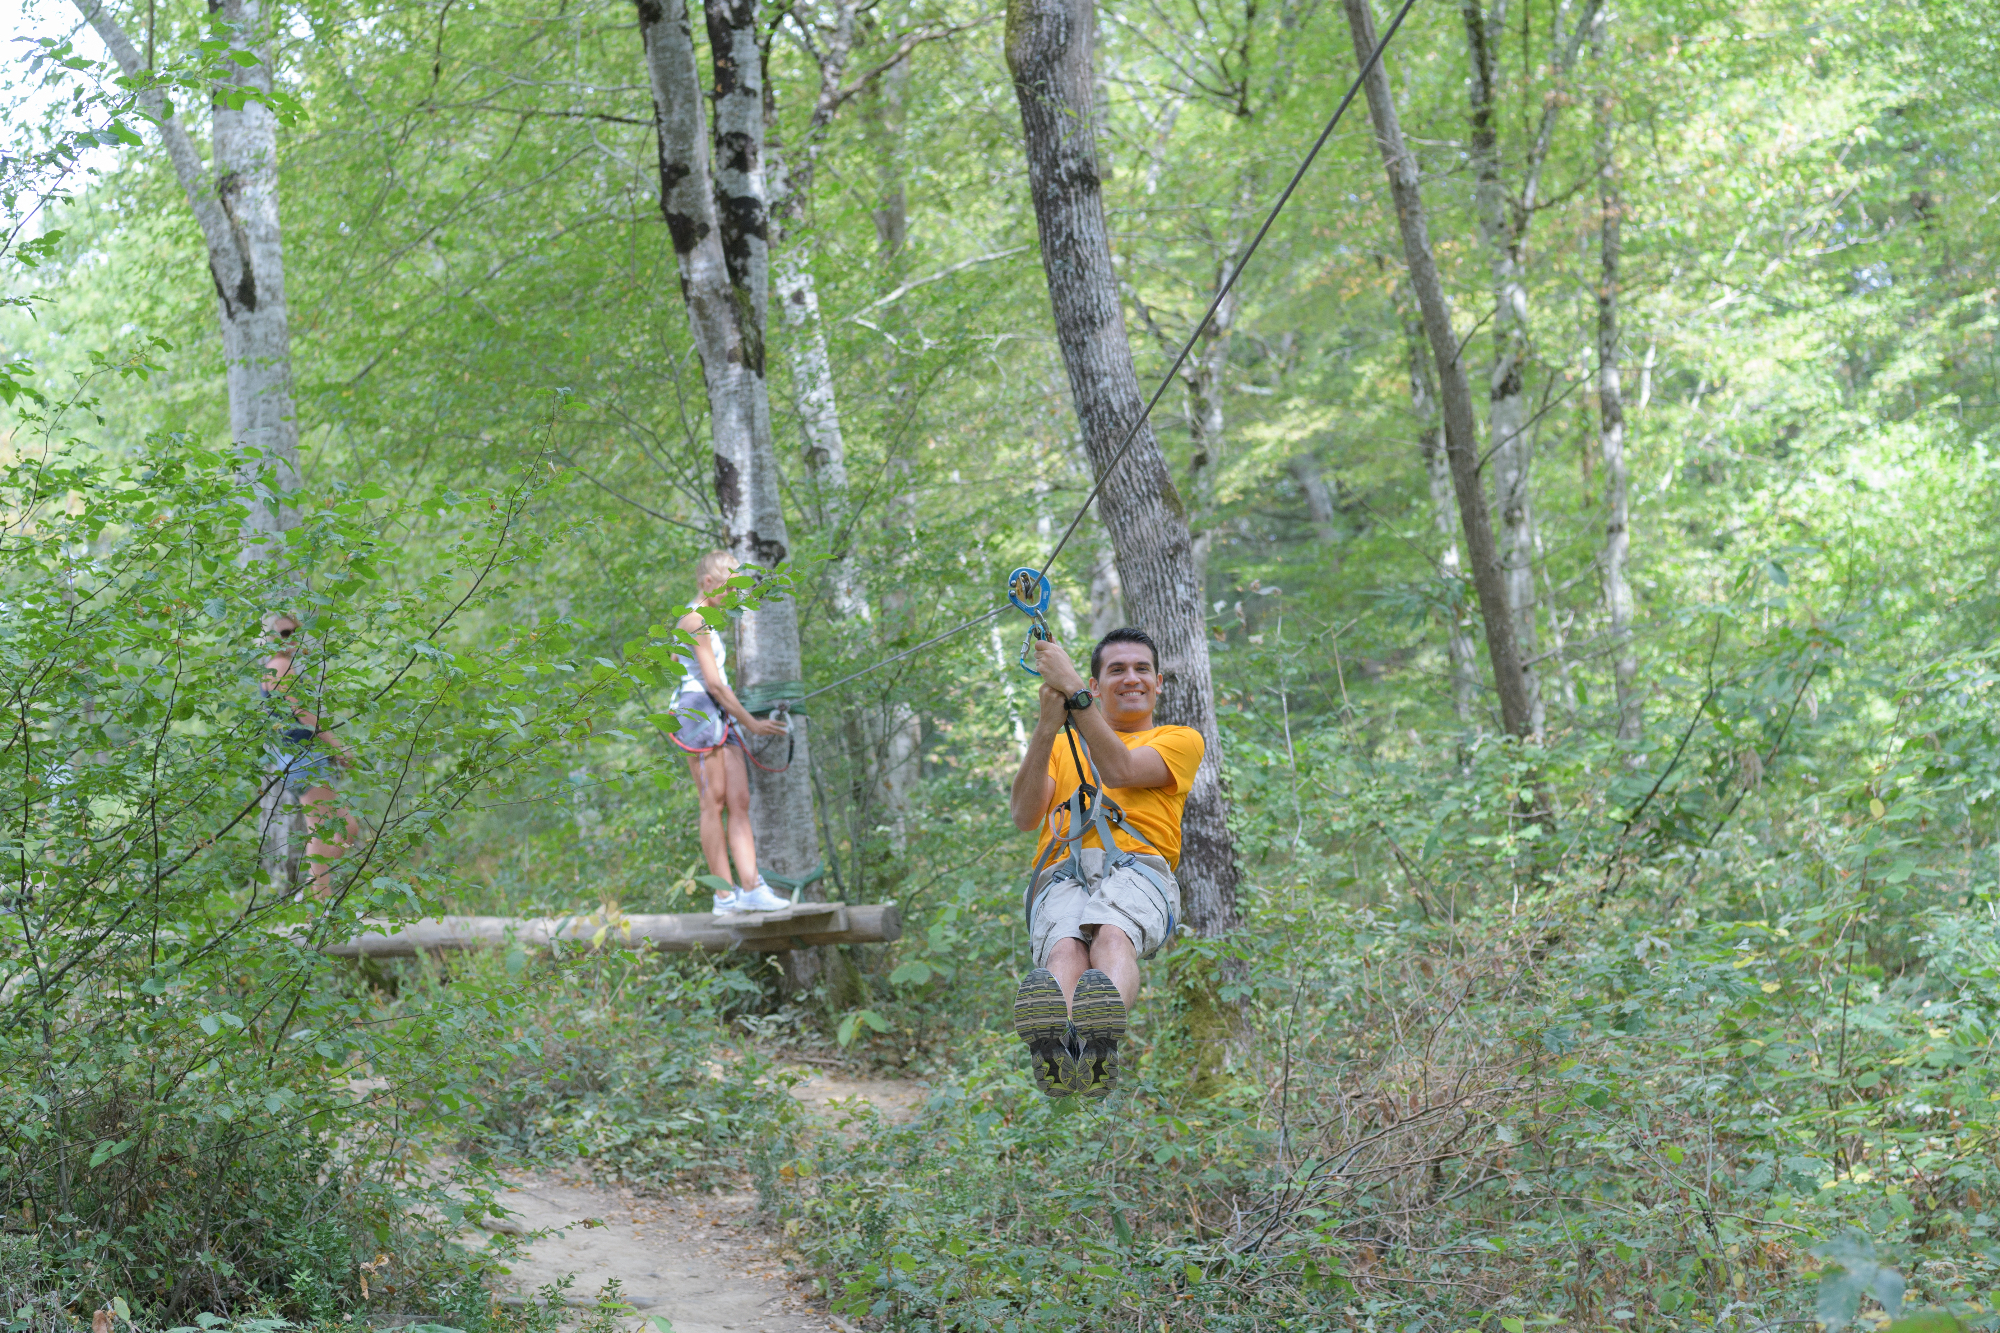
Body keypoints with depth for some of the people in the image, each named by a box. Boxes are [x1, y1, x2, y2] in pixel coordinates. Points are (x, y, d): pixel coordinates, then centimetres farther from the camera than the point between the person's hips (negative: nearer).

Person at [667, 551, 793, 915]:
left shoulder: (703, 622, 21)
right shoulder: (695, 621, -10)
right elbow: (713, 683, -14)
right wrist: (751, 723, -10)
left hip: (722, 717, 10)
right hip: (700, 711, -10)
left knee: (740, 802, 0)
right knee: (714, 803, -9)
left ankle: (751, 887, -6)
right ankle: (725, 895, -9)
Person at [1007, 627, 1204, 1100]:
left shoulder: (1180, 739, 25)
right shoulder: (1063, 744, 33)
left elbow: (1120, 769, 1)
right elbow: (1024, 818, 12)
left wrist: (1071, 687, -1)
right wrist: (1046, 726, 1)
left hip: (1137, 869, -1)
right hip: (1062, 873, 1)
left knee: (1113, 936, -39)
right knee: (1065, 949, -36)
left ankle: (1100, 1040, -69)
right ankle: (1053, 1045, -68)